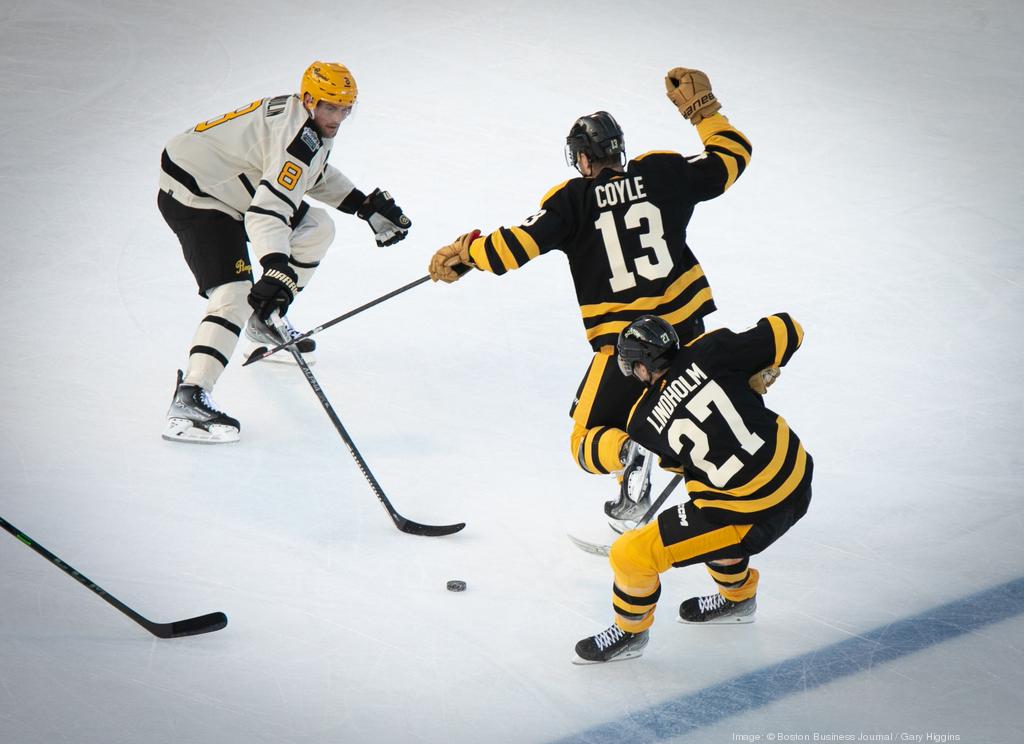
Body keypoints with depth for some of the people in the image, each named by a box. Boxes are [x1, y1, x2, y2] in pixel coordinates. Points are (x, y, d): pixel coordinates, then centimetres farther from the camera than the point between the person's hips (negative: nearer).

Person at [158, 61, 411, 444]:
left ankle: (266, 321, 27)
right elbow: (267, 208, -38)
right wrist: (277, 268, -49)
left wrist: (366, 205, 19)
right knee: (234, 294, -24)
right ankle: (188, 398, -33)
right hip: (193, 197, -10)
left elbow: (314, 174, 26)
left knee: (317, 227, 15)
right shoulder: (297, 135, -26)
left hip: (229, 188, 10)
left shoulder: (310, 122, 6)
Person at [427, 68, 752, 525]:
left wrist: (463, 253, 6)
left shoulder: (573, 200, -5)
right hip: (686, 332, 4)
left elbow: (520, 244, -10)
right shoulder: (662, 173, 3)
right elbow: (732, 156, 13)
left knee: (588, 443, 9)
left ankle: (629, 453, -23)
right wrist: (702, 107, 25)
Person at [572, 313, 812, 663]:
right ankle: (738, 596, 52)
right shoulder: (710, 350, -6)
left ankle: (629, 631, 32)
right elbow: (788, 331, -2)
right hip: (797, 474, 6)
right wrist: (754, 376, 13)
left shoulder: (643, 424, -6)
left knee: (631, 554, 6)